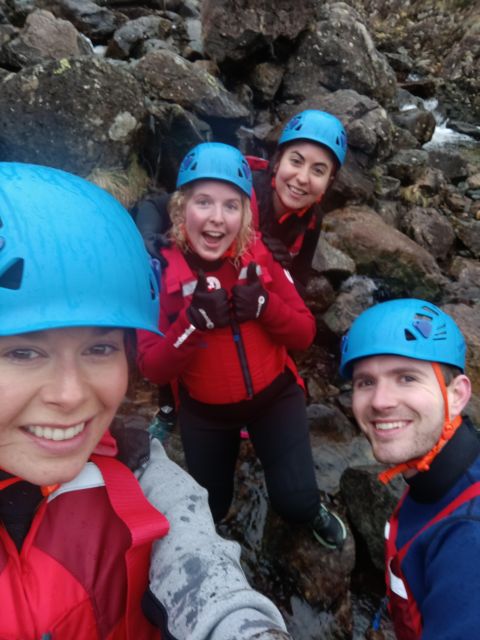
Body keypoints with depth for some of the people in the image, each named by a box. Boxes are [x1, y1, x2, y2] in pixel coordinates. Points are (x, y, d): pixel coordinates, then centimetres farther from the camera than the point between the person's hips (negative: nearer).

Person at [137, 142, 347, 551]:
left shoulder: (260, 255, -13)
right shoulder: (161, 271, -19)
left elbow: (305, 334, -12)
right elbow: (152, 369, -21)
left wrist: (265, 304, -31)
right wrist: (194, 321, -37)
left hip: (275, 396, 0)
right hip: (204, 412, 0)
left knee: (294, 501, 0)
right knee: (210, 510, 20)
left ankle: (313, 513, 39)